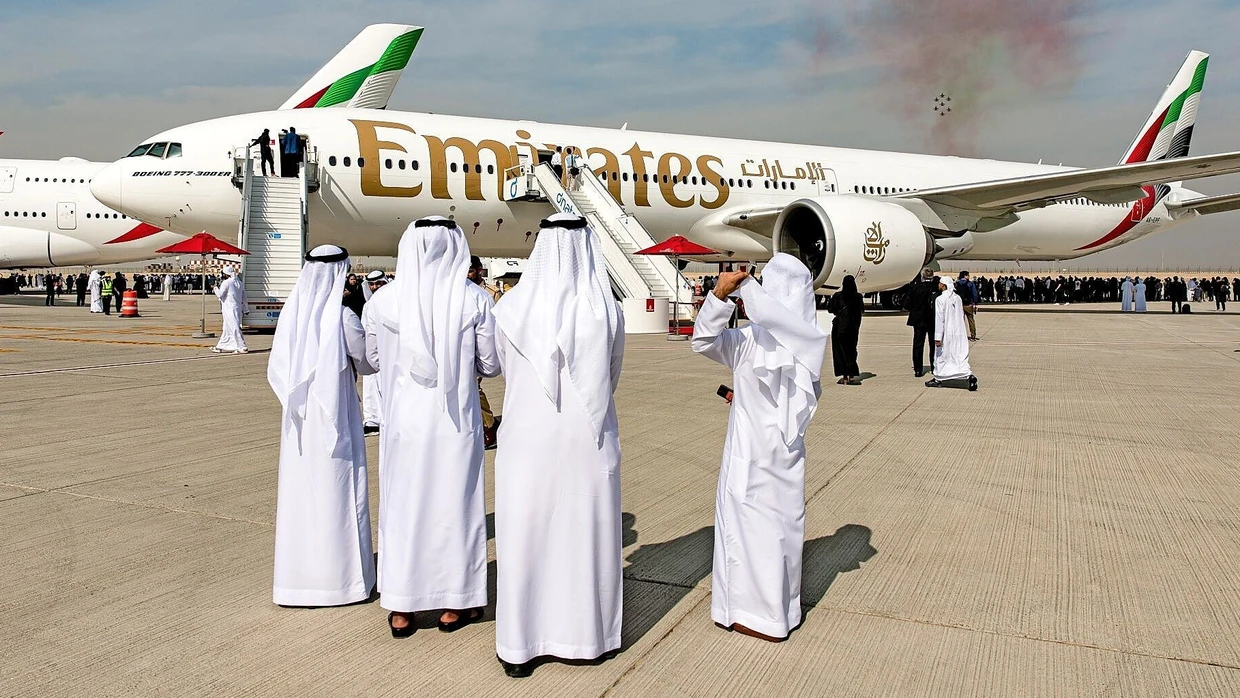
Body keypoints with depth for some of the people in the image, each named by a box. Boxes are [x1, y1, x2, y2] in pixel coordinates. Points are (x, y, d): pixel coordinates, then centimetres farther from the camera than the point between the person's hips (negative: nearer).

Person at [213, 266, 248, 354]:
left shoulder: (226, 282, -11)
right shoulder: (239, 283, 12)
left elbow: (220, 294, -10)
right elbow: (244, 298, 14)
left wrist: (215, 287, 7)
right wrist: (244, 309, 19)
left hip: (229, 309, -8)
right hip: (238, 309, 8)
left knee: (235, 328, -7)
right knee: (227, 328, 15)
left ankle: (242, 347, -9)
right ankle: (221, 347, 22)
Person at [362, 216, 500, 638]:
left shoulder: (381, 300, -4)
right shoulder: (474, 300, -9)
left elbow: (375, 360, 9)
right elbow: (491, 366, -2)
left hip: (402, 421, 2)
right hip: (455, 422, -1)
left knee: (402, 506, 13)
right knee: (454, 506, 12)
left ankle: (400, 611, 23)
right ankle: (455, 606, 24)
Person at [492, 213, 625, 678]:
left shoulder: (511, 307, -8)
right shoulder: (607, 310, -7)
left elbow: (507, 370, 7)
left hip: (527, 439, 0)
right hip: (588, 442, 1)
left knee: (525, 536, 9)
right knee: (585, 533, 13)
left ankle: (520, 646, 20)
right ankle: (585, 635, 26)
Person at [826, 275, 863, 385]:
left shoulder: (838, 296, -11)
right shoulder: (858, 297, -6)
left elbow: (830, 309, -2)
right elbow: (862, 310, 8)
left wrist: (833, 296, 10)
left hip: (839, 327, -2)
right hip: (853, 328, 2)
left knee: (840, 351, 8)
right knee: (851, 350, 11)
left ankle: (844, 376, 7)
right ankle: (851, 376, 1)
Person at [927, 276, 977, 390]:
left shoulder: (940, 299, -12)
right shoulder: (957, 298, 8)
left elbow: (939, 318, -15)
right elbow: (962, 315, 14)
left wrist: (938, 337, -14)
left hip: (946, 334, -5)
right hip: (959, 333, 5)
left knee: (941, 356, 10)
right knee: (960, 356, 3)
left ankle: (938, 379, 21)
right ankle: (970, 376, -16)